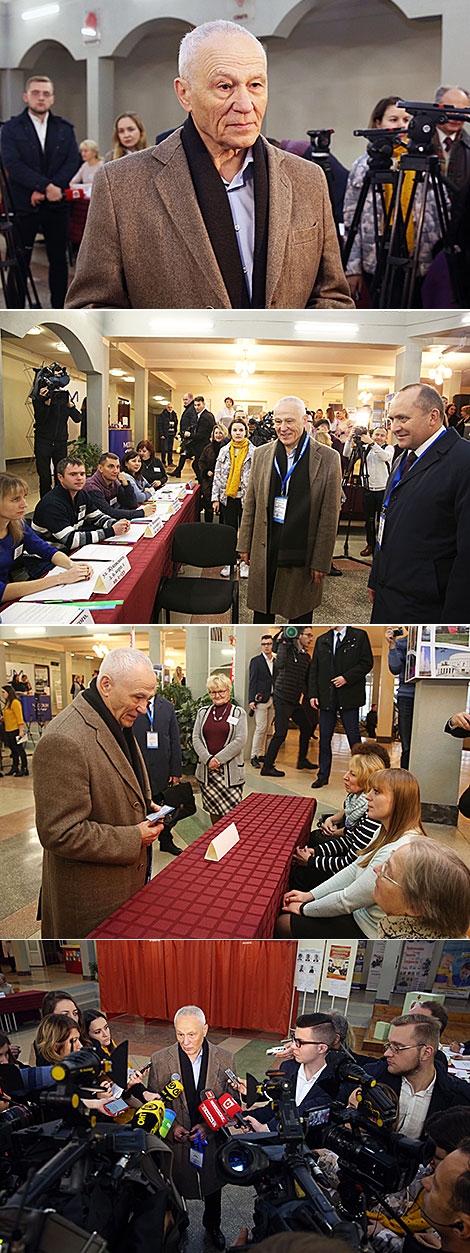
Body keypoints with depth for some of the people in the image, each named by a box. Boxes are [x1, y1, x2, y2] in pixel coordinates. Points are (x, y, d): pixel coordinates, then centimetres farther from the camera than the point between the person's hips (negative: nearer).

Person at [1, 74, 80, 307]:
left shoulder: (65, 128, 10)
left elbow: (73, 162, 0)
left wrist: (48, 189, -13)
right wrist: (46, 186, -20)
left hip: (56, 205, 3)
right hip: (23, 206, -3)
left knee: (59, 260, 7)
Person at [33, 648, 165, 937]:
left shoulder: (118, 723, 6)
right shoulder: (63, 742, -28)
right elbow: (60, 834, -28)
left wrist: (145, 806, 3)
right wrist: (133, 839, -21)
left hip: (130, 877, 9)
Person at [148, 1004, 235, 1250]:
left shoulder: (224, 1059, -13)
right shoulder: (160, 1060, -14)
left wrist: (209, 1126, -18)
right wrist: (172, 1126, -18)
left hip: (213, 1140, 1)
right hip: (175, 1141, -1)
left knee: (213, 1187, 22)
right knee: (175, 1188, 15)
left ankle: (212, 1225, 50)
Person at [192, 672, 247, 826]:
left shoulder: (238, 713, 2)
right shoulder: (203, 712, 11)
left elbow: (240, 741, -8)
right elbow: (196, 738, 4)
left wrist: (218, 759, -13)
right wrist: (208, 759, -11)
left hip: (230, 770, -3)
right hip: (207, 769, 3)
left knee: (231, 811, -6)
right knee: (213, 807, 8)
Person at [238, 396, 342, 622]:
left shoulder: (328, 459, -7)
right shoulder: (261, 454, 4)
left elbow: (329, 517, -7)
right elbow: (250, 505, 10)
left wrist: (321, 561, -8)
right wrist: (245, 545, 9)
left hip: (302, 554, -3)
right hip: (264, 552, 3)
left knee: (300, 613, 11)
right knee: (262, 609, 14)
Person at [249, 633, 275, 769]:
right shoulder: (256, 661, -1)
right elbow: (252, 681, -5)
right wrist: (251, 700, -12)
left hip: (272, 700, 6)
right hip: (260, 699, -6)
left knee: (269, 729, 4)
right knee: (261, 727, -12)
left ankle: (262, 755, 11)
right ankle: (254, 756, -7)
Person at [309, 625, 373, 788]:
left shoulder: (359, 636, 3)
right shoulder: (321, 640, 14)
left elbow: (367, 663, -4)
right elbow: (314, 669, 12)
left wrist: (346, 678, -14)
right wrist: (313, 694, 2)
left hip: (349, 696, -3)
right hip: (326, 697, 4)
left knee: (353, 737, 1)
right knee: (324, 738, 6)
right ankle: (323, 776, 15)